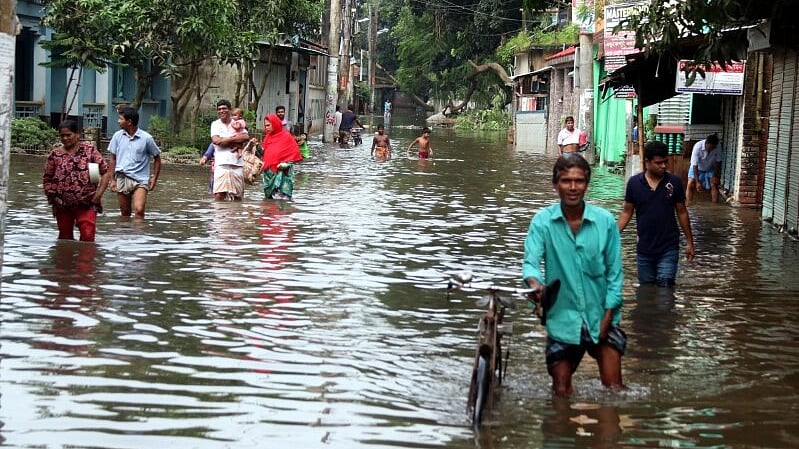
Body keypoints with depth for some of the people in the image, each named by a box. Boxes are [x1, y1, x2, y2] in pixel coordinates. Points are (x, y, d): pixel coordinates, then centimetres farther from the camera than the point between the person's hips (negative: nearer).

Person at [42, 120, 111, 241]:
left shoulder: (89, 150, 0)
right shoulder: (54, 155, 4)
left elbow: (106, 172, 1)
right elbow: (47, 179, 11)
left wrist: (99, 194, -6)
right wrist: (52, 197, 1)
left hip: (86, 204, -2)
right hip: (63, 205, 3)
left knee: (88, 236, -14)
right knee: (65, 238, 13)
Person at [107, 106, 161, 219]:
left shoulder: (146, 138, -5)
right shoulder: (118, 136, 3)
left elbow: (157, 158, 5)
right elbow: (113, 158, 10)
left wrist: (154, 178, -1)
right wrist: (112, 179, 6)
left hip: (140, 180, -3)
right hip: (122, 179, 3)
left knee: (139, 210, -20)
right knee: (125, 213, 9)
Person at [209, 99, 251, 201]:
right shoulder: (215, 124, 8)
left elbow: (246, 137, -1)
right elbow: (216, 140, -8)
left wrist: (226, 140, -9)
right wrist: (236, 138, -2)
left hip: (237, 163, 2)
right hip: (221, 163, -2)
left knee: (237, 196, 4)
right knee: (219, 194, -15)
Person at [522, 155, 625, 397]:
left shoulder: (605, 220, -7)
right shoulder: (543, 221, -8)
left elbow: (614, 272, -2)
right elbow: (531, 261, -18)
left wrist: (608, 316, -8)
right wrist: (534, 282, -40)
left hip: (600, 318, 0)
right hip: (562, 319, 0)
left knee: (614, 390, -2)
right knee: (562, 392, 9)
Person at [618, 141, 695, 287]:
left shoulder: (674, 182, -5)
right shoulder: (634, 183, -4)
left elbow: (682, 212, 4)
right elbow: (627, 212, 4)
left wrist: (689, 242, 6)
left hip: (668, 249, -2)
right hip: (644, 249, 2)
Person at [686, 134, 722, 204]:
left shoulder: (718, 147, -26)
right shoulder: (698, 146, -35)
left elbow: (718, 162, -12)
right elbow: (695, 165, -33)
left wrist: (716, 176, -16)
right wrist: (697, 181, -35)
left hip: (710, 169, 2)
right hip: (697, 168, -2)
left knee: (714, 185, -10)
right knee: (690, 185, -15)